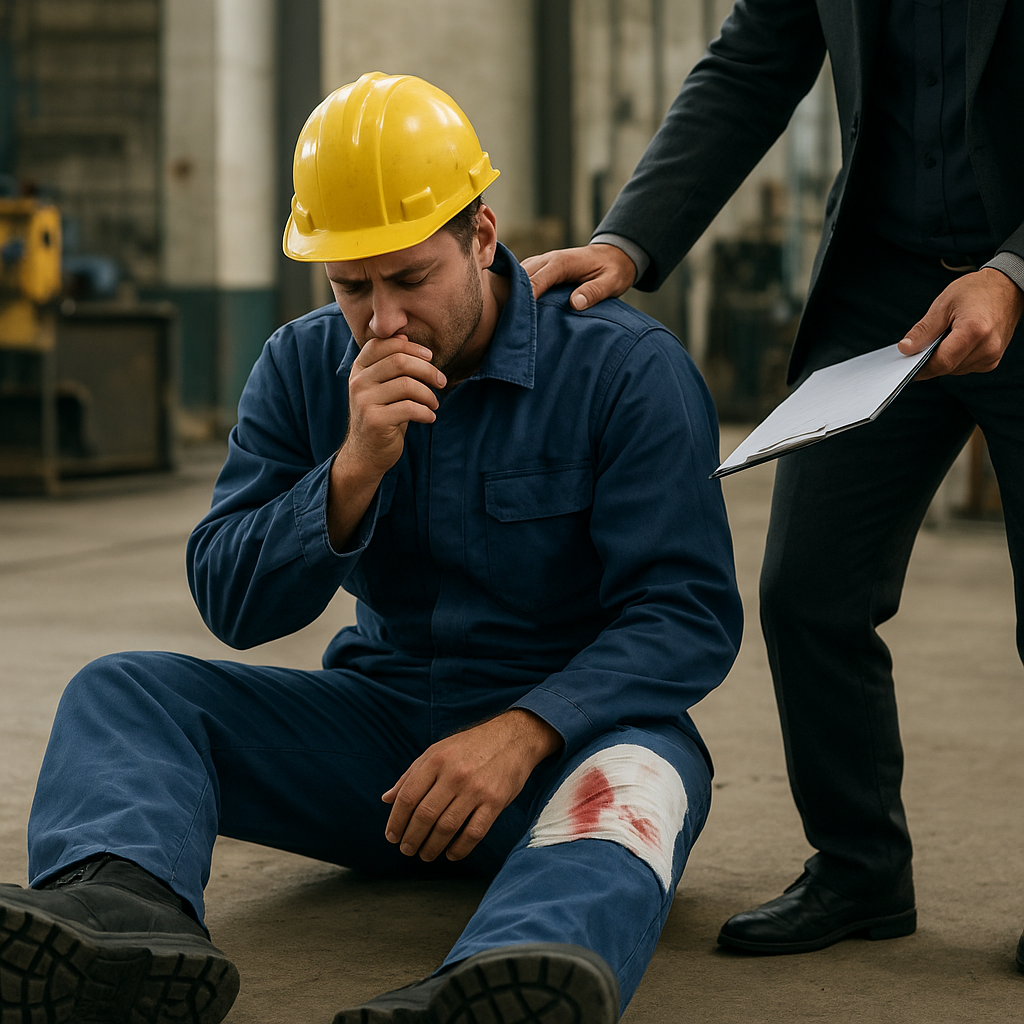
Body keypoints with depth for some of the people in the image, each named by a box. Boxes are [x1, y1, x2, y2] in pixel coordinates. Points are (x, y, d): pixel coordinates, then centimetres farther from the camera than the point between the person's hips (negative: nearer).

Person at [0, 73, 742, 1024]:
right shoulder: (301, 368, 5)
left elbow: (688, 611, -13)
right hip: (380, 721, 4)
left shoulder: (625, 367, -7)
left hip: (570, 724, -4)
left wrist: (525, 731, -29)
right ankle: (122, 912, -48)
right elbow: (231, 605, 0)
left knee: (635, 775, -39)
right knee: (120, 690, -15)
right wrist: (354, 469, -18)